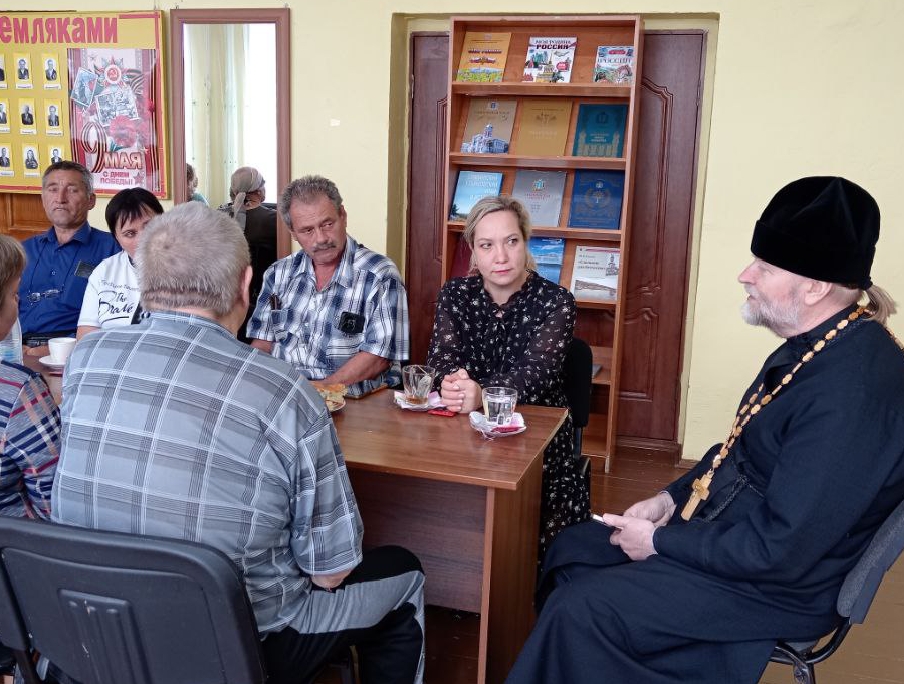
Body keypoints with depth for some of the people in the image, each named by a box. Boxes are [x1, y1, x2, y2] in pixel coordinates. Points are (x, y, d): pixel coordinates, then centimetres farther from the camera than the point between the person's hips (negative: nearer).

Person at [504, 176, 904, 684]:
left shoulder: (854, 387, -31)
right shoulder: (816, 345, 1)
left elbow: (782, 552, -28)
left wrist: (660, 542, -17)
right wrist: (670, 498, 3)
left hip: (777, 583, -9)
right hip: (725, 529, 9)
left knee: (583, 610, -15)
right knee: (573, 549, 10)